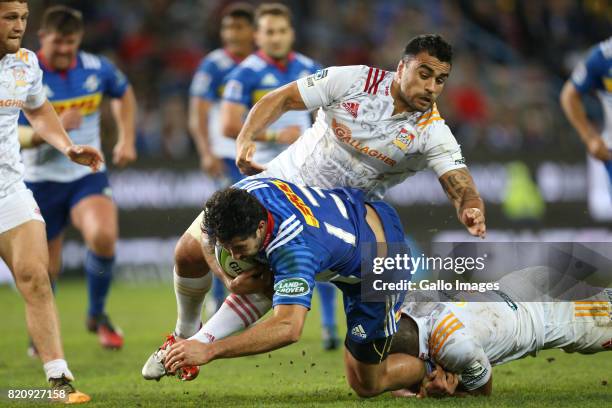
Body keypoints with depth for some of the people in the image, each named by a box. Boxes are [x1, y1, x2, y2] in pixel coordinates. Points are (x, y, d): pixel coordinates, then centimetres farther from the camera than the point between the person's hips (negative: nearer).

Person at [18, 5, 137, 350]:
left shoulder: (97, 69, -3)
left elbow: (124, 94, 20)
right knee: (47, 270, 5)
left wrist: (127, 139, 10)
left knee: (103, 237, -28)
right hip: (42, 180, -1)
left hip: (88, 175, 1)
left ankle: (98, 315, -4)